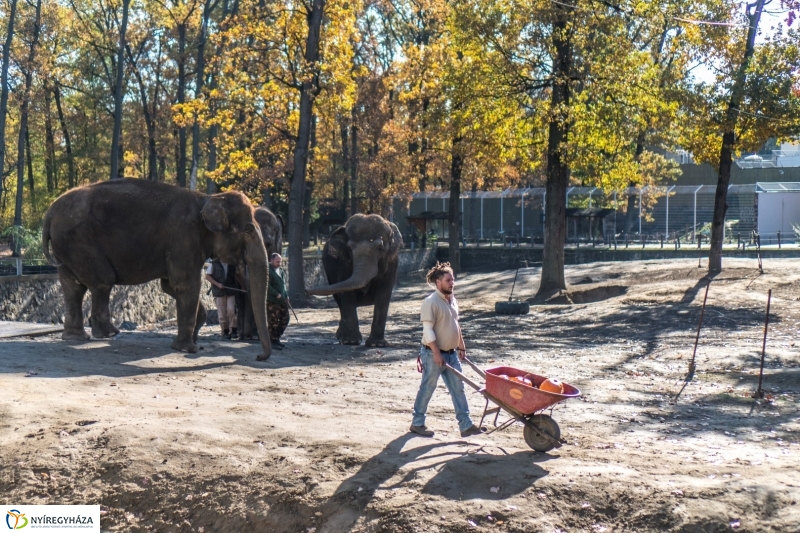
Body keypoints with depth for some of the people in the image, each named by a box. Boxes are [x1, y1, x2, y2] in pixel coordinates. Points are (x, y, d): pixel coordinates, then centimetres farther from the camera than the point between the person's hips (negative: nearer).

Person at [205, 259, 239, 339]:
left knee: (231, 310, -11)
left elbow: (236, 275, 18)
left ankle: (233, 330, -5)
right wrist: (217, 284, -14)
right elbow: (207, 276, -1)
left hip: (231, 291, 1)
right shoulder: (213, 264, 1)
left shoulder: (232, 263, 8)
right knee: (222, 313, 0)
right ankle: (225, 331, 10)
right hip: (219, 291, -1)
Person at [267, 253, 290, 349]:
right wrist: (277, 295, -21)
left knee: (285, 320, 10)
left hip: (282, 300, 8)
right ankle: (273, 341, 6)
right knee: (274, 322, -4)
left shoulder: (280, 270, 15)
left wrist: (286, 296, 11)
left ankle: (277, 338, 24)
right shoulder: (268, 271, -12)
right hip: (272, 301, -8)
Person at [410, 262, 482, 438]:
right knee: (427, 388, 3)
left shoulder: (452, 299, 10)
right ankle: (417, 423, 16)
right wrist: (436, 353, -21)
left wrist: (461, 347, 17)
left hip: (451, 353, 8)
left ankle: (465, 425, 9)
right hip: (434, 354, -8)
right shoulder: (431, 302, -16)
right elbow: (428, 330, -19)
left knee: (458, 388, 6)